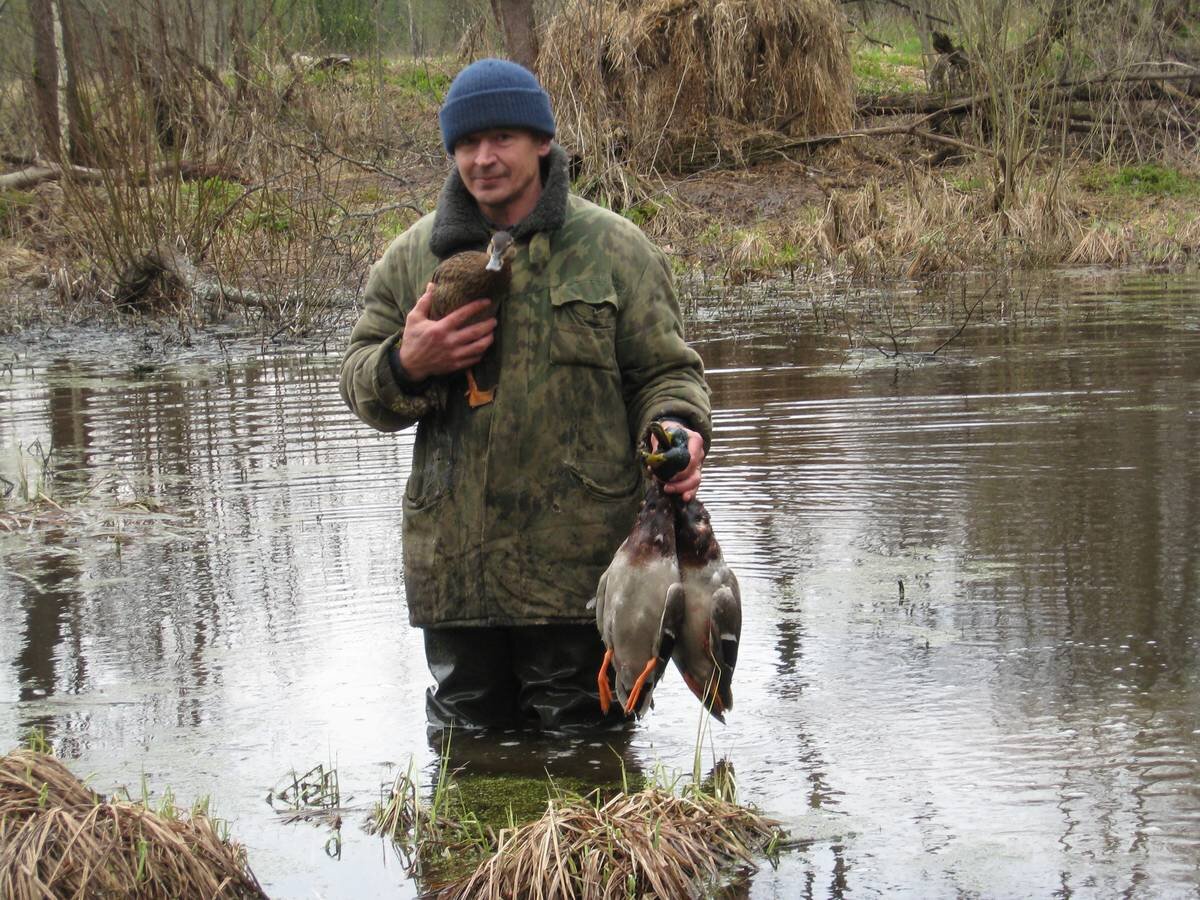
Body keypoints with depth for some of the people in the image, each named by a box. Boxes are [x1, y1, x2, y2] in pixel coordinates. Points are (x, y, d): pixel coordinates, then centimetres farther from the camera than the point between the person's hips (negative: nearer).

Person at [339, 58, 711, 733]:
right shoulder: (414, 258, 10)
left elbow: (666, 370, 4)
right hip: (453, 565, 3)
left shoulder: (614, 248, 2)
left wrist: (677, 432, -19)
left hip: (580, 562, -3)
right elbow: (359, 386, 13)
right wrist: (405, 364, -11)